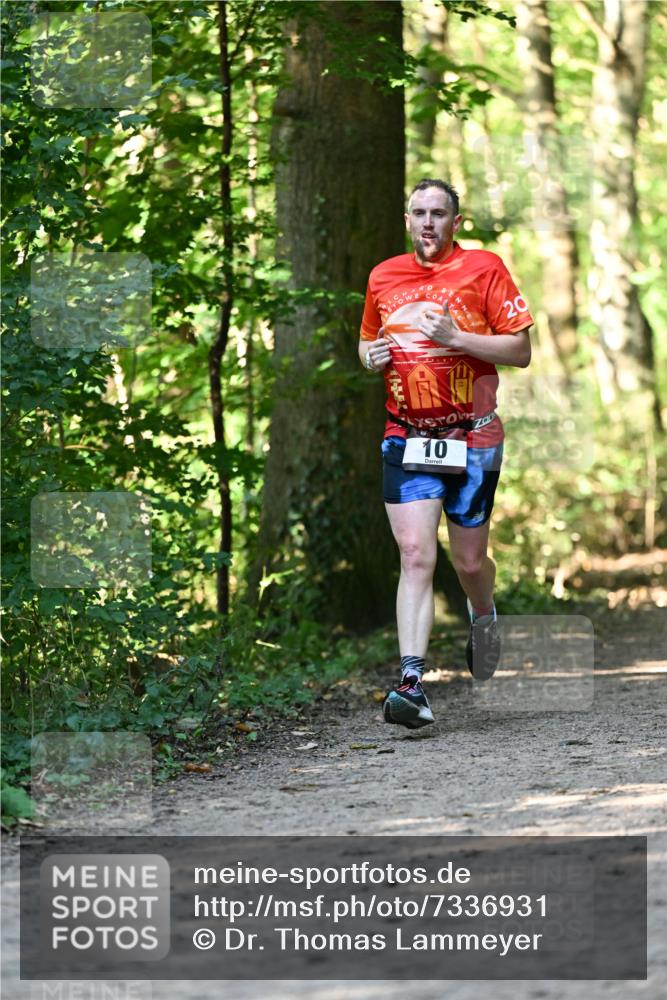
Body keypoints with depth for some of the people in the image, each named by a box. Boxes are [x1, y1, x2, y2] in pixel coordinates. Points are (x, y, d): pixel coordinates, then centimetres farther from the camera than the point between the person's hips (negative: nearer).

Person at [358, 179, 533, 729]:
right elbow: (367, 341, 25)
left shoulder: (484, 267, -4)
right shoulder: (383, 276, 9)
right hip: (406, 437, 2)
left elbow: (521, 351, -6)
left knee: (469, 561, 8)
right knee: (416, 556, -13)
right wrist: (371, 356, 1)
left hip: (472, 436, -2)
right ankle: (412, 681, -18)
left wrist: (455, 337, -18)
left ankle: (484, 617, 44)